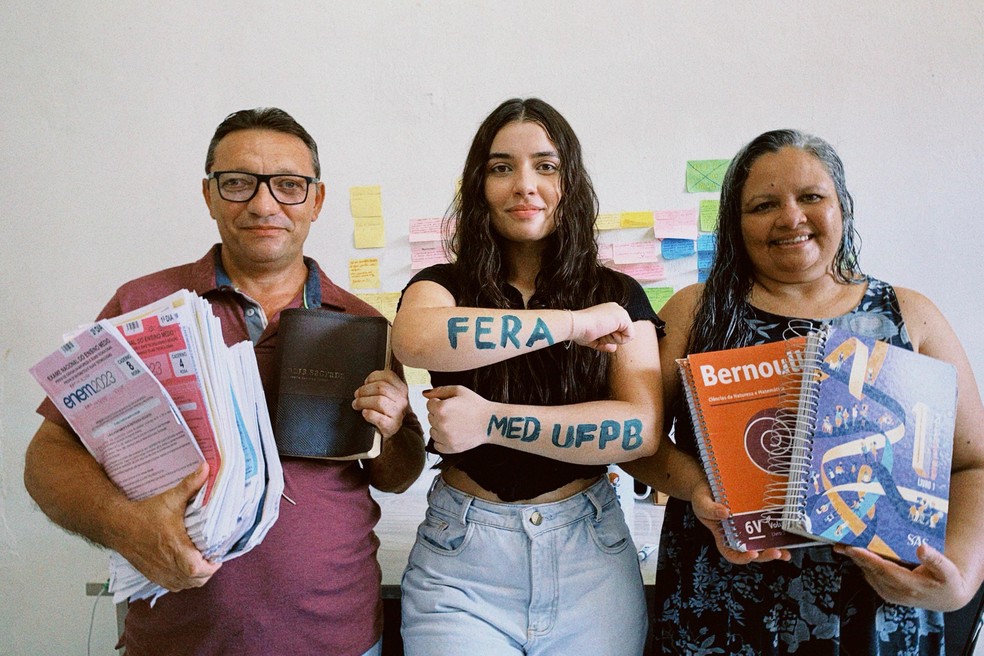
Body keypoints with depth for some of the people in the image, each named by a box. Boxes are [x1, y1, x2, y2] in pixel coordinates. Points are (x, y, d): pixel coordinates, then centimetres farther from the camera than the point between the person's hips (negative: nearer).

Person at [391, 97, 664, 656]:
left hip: (589, 550, 1)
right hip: (461, 554, -1)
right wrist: (575, 323, -22)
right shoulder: (444, 285, -1)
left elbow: (644, 428, -13)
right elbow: (413, 338, -26)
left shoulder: (617, 296, 1)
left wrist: (491, 421, -20)